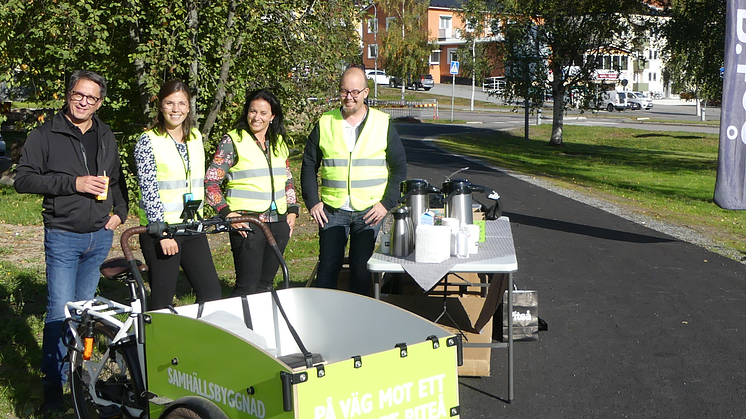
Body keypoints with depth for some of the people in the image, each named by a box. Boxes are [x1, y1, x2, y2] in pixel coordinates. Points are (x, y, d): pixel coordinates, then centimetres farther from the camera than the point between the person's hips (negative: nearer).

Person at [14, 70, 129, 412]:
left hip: (100, 238, 5)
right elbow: (23, 179, -11)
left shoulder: (106, 137, 13)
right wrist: (73, 183, -18)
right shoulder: (45, 135, -3)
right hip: (63, 238, -5)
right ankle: (53, 387, 3)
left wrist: (120, 212, 10)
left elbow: (116, 179, 26)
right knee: (60, 313, -8)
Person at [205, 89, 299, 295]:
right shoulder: (233, 141, -4)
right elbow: (210, 182, -6)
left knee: (266, 284, 11)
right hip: (247, 224, -5)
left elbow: (288, 180, 23)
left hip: (278, 224, 5)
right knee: (247, 286, -7)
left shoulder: (279, 143, 13)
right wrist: (227, 213, -15)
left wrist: (292, 210, 11)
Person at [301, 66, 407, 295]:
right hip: (332, 210, 1)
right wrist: (312, 202, 0)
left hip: (370, 211, -1)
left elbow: (399, 168, 5)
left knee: (361, 269, 4)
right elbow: (309, 166, 10)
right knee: (328, 267, 1)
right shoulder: (325, 123, 5)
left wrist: (387, 203, -5)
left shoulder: (383, 124, 2)